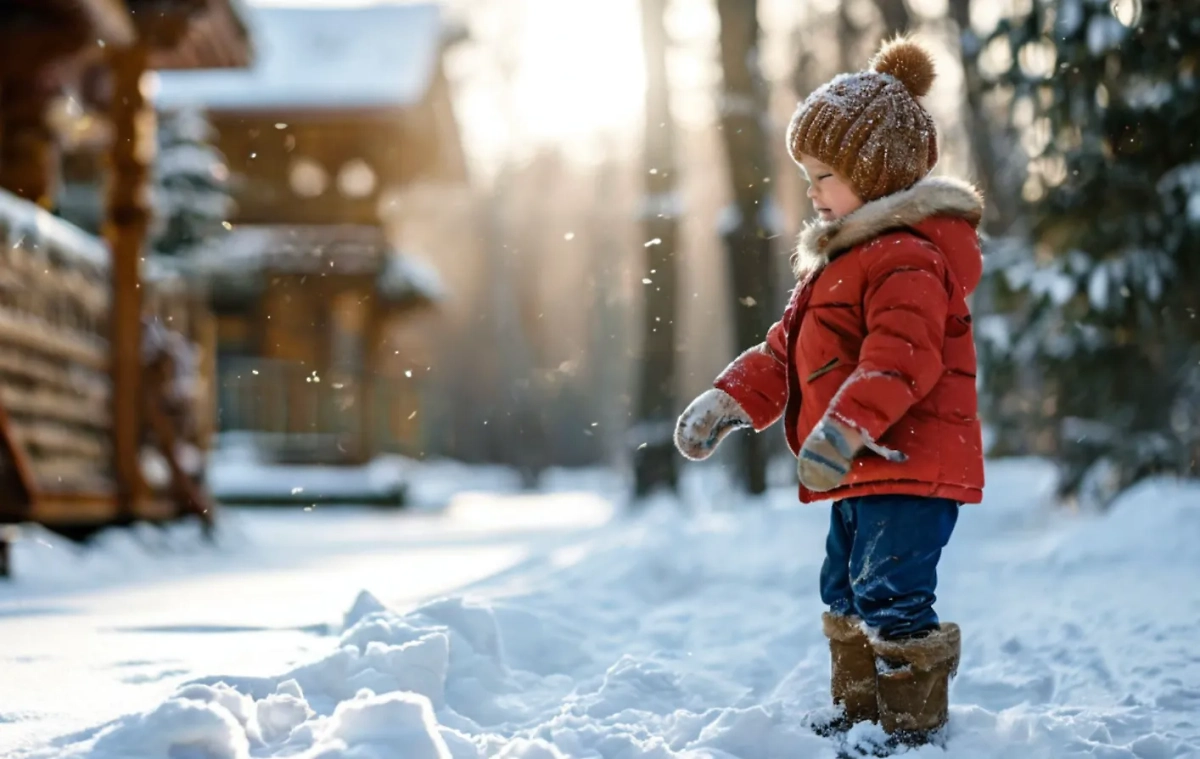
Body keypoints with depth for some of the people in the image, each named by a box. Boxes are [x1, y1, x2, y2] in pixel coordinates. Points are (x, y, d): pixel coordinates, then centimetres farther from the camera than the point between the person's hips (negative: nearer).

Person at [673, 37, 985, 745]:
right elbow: (785, 350, 21)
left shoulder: (907, 257, -17)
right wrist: (727, 401, 11)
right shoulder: (844, 256, 18)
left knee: (891, 595, -12)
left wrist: (846, 428, -39)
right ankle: (862, 711, 32)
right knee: (847, 592, 19)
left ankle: (915, 725, -2)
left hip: (910, 466, -11)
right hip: (865, 472, 11)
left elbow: (901, 357, -30)